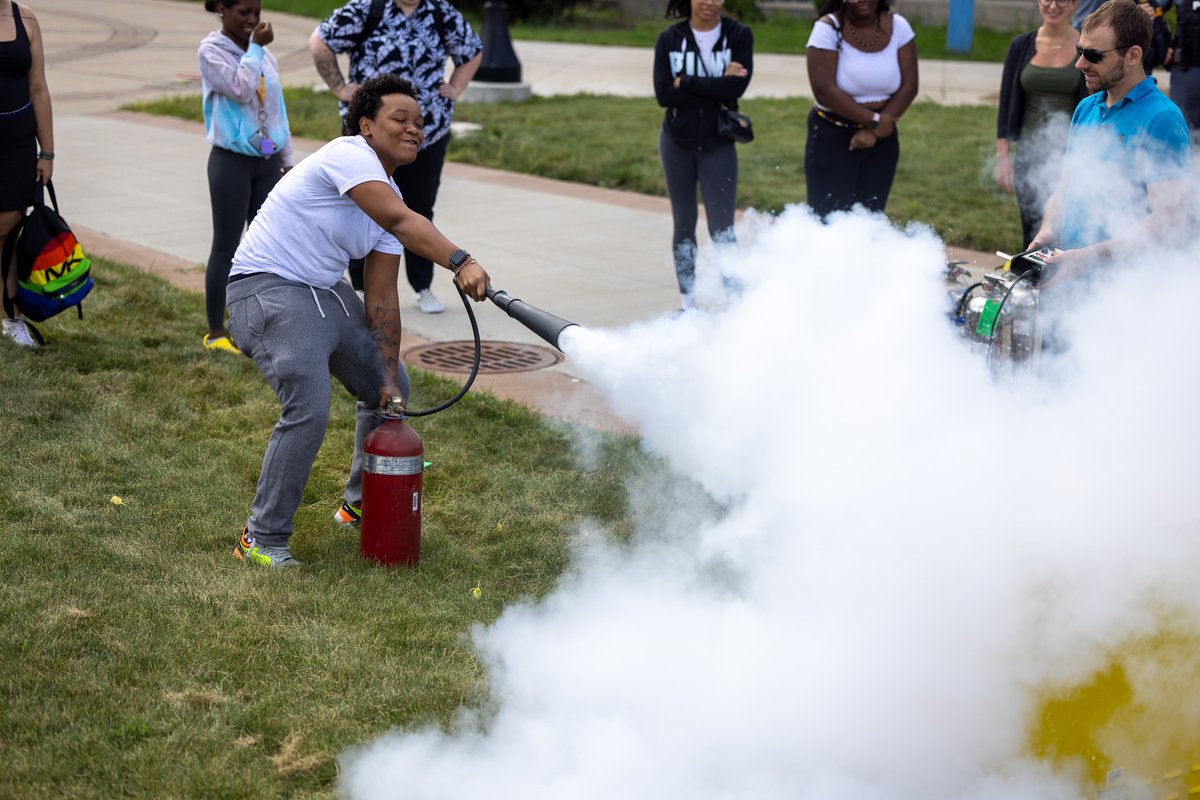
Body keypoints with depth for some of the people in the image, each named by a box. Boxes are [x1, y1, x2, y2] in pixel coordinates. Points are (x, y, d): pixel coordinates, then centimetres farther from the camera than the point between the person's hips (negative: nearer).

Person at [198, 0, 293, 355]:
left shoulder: (263, 52, 9)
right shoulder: (212, 50, -8)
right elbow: (240, 90, -23)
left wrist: (288, 161, 16)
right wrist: (255, 47, -16)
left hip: (267, 161, 6)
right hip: (232, 161, -6)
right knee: (226, 247, 0)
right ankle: (215, 332, 8)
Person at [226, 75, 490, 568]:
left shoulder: (389, 197, 9)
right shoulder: (349, 155, -17)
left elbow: (381, 300, 8)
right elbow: (401, 222, -35)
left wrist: (389, 374, 1)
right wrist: (461, 263, -46)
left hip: (327, 293, 10)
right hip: (268, 290, -10)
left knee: (392, 390, 17)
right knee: (309, 410, -24)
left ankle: (363, 504, 36)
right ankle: (262, 538, -10)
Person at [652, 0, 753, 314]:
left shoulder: (739, 36, -5)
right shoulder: (669, 39, -2)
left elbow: (736, 88, -19)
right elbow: (663, 95, -14)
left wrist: (685, 82, -16)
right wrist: (715, 89, -19)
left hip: (718, 143, -2)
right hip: (677, 142, 2)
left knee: (722, 226, -9)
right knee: (684, 224, 9)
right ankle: (687, 303, 18)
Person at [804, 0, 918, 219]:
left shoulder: (898, 26, -2)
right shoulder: (828, 28, -12)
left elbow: (909, 87, -4)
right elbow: (824, 90, -19)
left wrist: (874, 132, -14)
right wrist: (874, 120, -18)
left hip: (881, 139, 4)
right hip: (833, 137, -3)